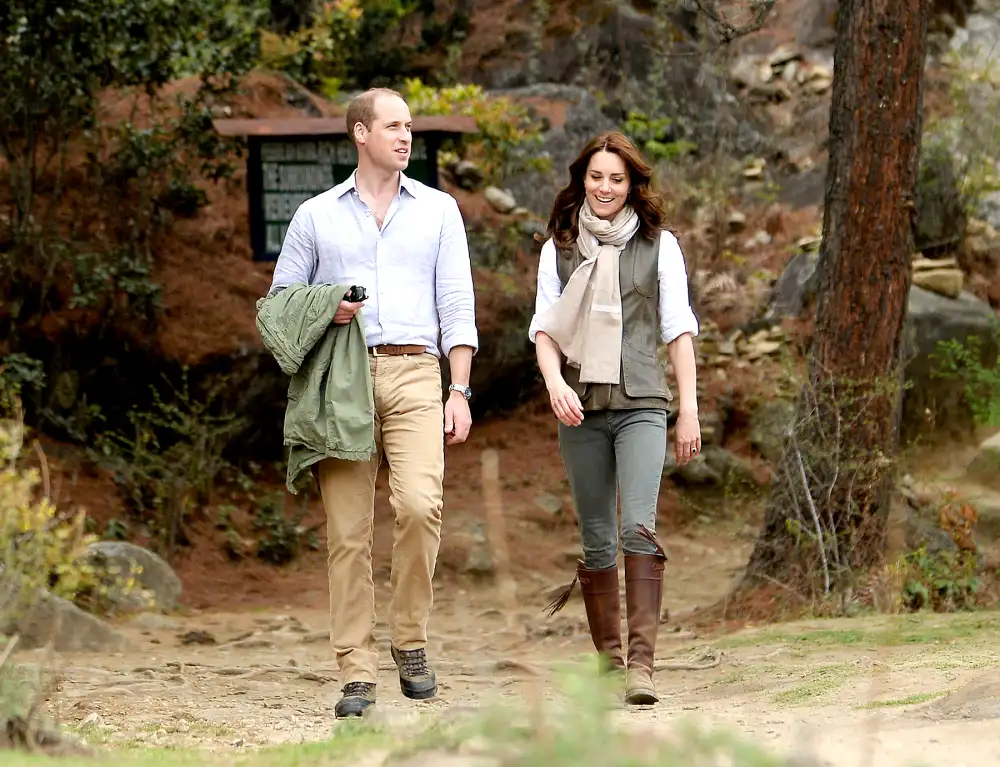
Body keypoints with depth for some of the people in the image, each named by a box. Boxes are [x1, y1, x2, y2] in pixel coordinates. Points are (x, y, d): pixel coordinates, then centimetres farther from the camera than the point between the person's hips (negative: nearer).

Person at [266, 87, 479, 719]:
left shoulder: (438, 209, 14)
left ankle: (411, 641, -5)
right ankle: (358, 673, 0)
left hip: (413, 373, -1)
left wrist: (460, 390, 0)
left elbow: (457, 306, 9)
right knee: (348, 530, -4)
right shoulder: (317, 216, 14)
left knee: (419, 504, -22)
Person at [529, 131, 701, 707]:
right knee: (597, 539, 4)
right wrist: (554, 381, -14)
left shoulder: (659, 245, 8)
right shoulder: (558, 250, 11)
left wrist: (690, 409, 3)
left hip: (641, 404, -2)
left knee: (639, 526, -18)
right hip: (581, 408, 2)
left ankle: (642, 664, -23)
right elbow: (545, 329, 6)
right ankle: (608, 660, 12)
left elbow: (679, 330, 8)